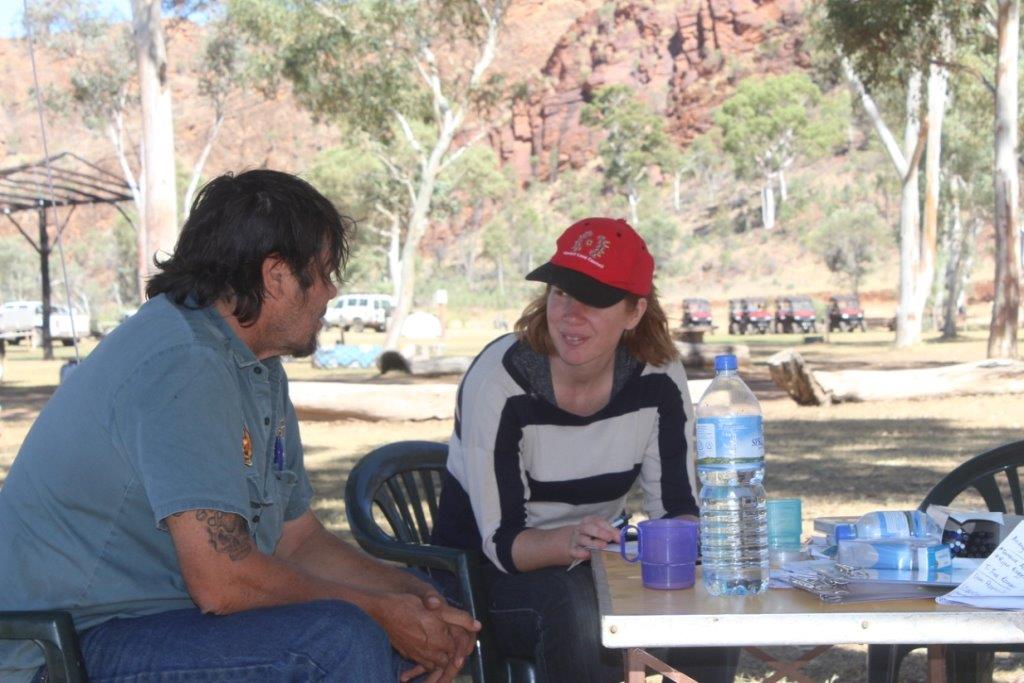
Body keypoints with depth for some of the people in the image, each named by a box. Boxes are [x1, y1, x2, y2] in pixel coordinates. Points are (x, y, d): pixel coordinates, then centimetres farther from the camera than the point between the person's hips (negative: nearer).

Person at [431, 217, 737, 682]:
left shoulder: (658, 379, -9)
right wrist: (568, 541, -42)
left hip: (593, 564, 4)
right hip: (487, 574, -4)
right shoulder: (497, 382, -22)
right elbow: (501, 541, -21)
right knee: (572, 609, -36)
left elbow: (678, 507, -5)